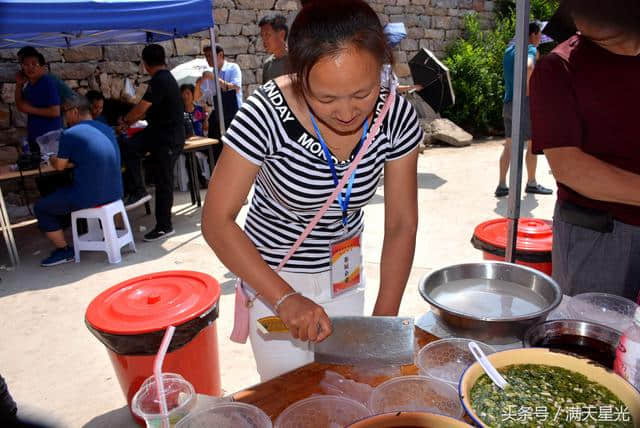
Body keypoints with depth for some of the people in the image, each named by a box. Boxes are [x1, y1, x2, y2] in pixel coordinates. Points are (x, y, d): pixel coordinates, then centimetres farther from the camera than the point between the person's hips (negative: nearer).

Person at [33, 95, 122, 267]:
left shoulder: (70, 134, -11)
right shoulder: (107, 129, 10)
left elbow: (60, 166, 0)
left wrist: (52, 159, 20)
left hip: (90, 197, -7)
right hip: (114, 193, 8)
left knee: (40, 207, 14)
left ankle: (64, 250, 18)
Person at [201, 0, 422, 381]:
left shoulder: (398, 117, -18)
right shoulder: (266, 114, -28)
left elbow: (401, 224, -11)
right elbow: (217, 221, -22)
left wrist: (384, 323, -14)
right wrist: (285, 298, -31)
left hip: (344, 273, 3)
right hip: (274, 276, -3)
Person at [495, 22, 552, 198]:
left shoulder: (509, 48, 14)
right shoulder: (531, 49, -10)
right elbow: (528, 66, -32)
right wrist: (527, 88, -20)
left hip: (508, 103, 7)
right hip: (523, 103, -7)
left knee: (508, 145, 9)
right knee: (532, 145, 6)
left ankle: (502, 185, 7)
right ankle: (531, 183, 16)